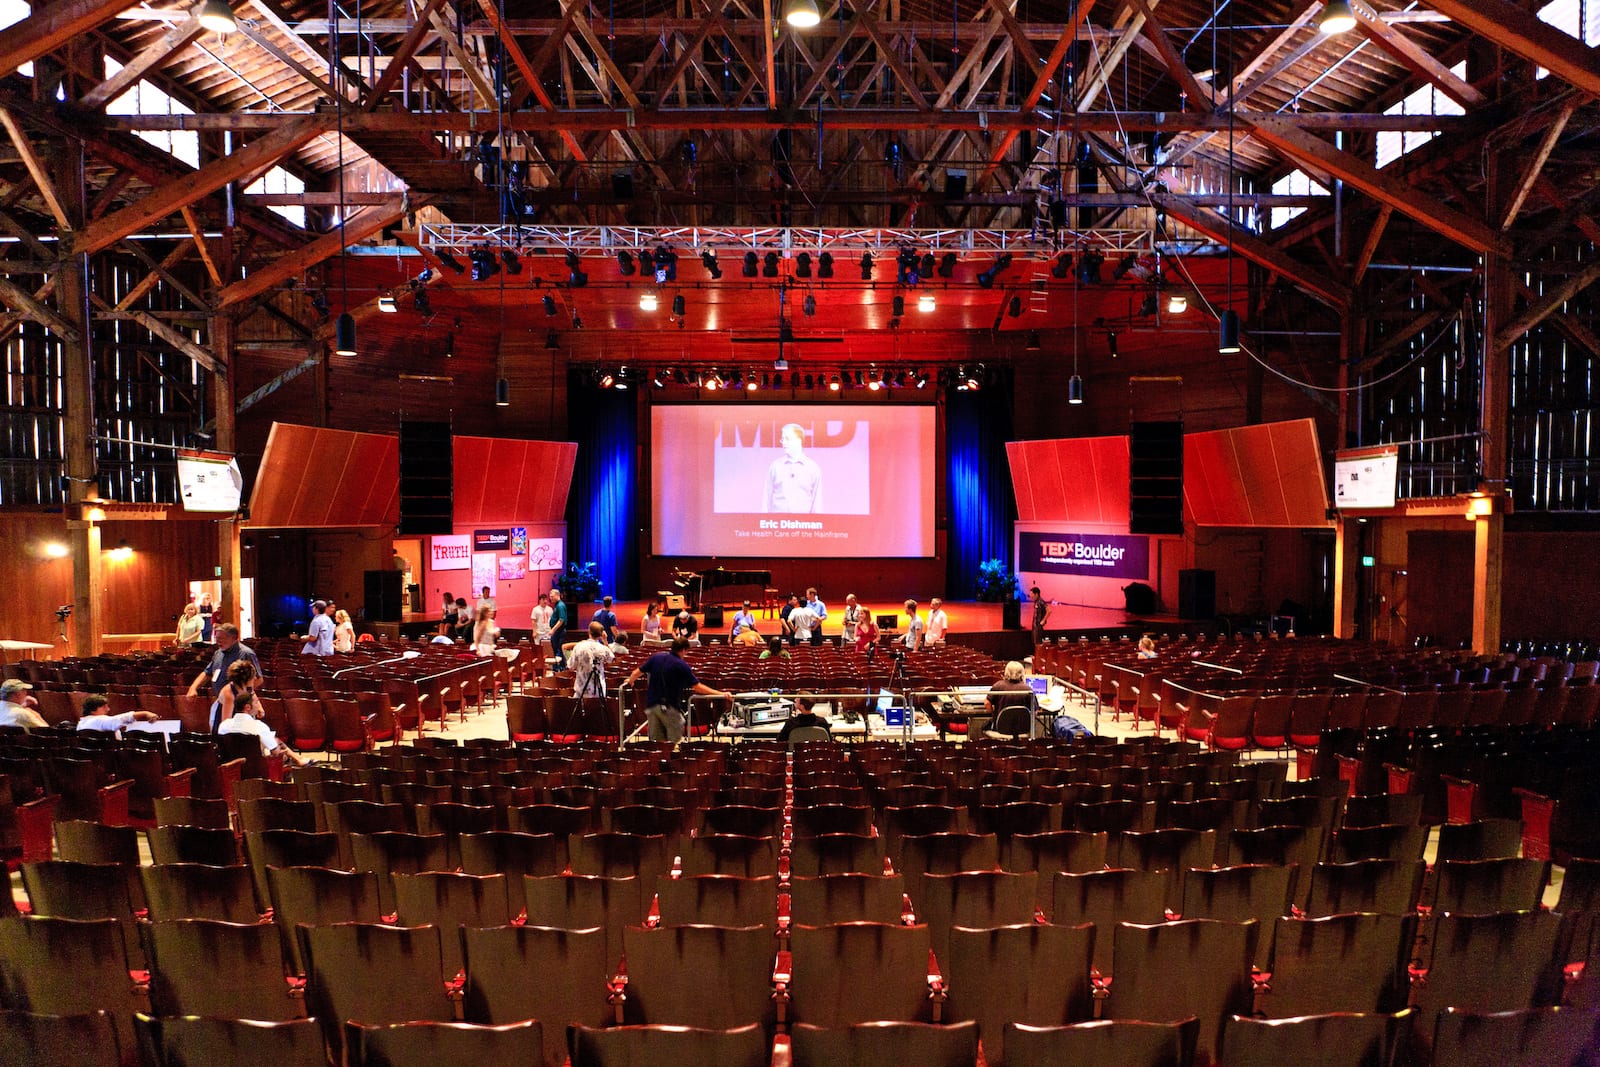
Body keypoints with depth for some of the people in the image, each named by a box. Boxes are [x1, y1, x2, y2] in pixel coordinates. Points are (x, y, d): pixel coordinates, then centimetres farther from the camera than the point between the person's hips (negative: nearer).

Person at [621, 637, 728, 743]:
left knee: (656, 740, 13)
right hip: (669, 707, -5)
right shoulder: (682, 666, -11)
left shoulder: (656, 657, 3)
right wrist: (721, 694, -12)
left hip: (652, 704, 5)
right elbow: (697, 687, -14)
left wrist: (630, 680, 36)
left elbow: (637, 671, 13)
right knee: (675, 742, 2)